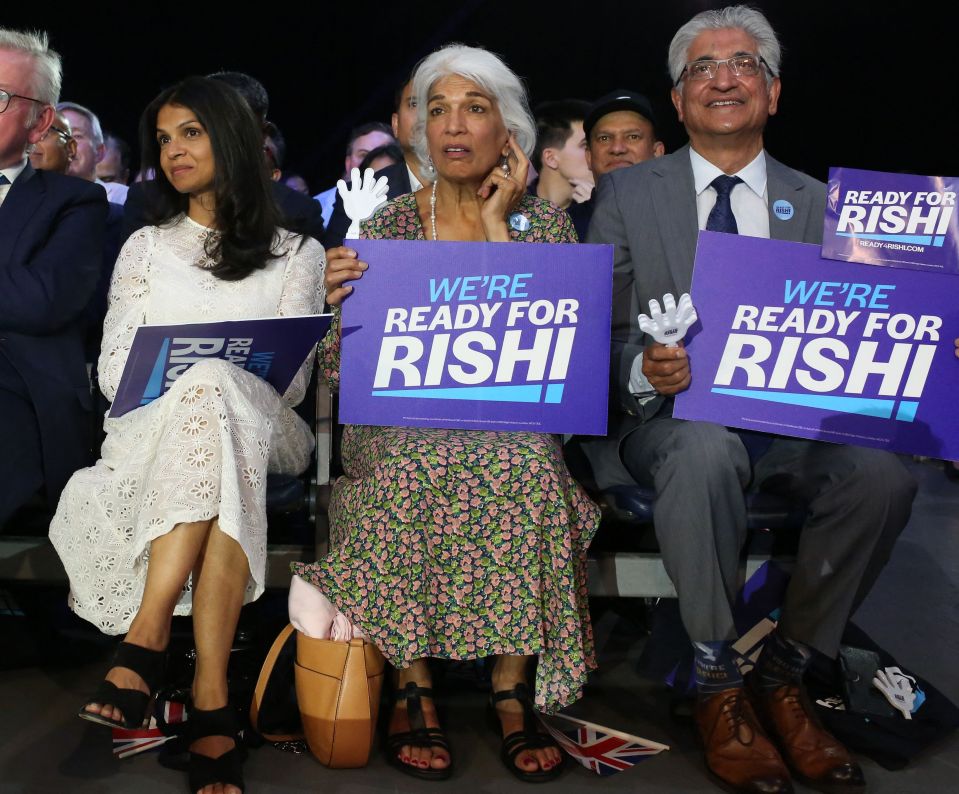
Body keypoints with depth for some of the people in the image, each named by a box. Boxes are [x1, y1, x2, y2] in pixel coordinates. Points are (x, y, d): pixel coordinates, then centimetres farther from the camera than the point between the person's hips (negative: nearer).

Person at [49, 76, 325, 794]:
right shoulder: (146, 248, 22)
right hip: (149, 432, 1)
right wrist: (194, 385, -11)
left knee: (211, 392, -39)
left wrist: (209, 387, -15)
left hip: (260, 430, 0)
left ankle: (147, 635, -45)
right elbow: (114, 370, 10)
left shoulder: (296, 253, 15)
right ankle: (211, 704, -45)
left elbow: (293, 380, 4)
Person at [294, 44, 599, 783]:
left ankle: (513, 688, -20)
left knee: (526, 469, -32)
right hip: (402, 422, 0)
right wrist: (344, 301, -20)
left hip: (512, 422, 0)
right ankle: (413, 686, -19)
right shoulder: (388, 223, 5)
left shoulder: (545, 220, 5)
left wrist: (497, 228, -8)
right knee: (411, 471, -33)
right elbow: (347, 368, 2)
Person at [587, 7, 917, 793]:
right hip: (676, 414, -2)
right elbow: (600, 330, 2)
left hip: (789, 416, 3)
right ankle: (718, 685, -17)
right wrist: (642, 369, -21)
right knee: (708, 447, -38)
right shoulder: (627, 193, 7)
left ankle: (783, 676, -6)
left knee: (884, 473, -29)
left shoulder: (817, 203, 13)